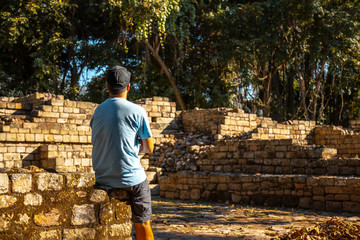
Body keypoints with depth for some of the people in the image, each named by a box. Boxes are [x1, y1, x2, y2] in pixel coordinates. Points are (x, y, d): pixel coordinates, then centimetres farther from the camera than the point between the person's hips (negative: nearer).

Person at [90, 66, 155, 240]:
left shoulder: (97, 111, 6)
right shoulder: (137, 111, -9)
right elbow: (149, 148, -3)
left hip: (102, 178, 5)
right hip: (131, 178, -5)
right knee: (143, 225, 6)